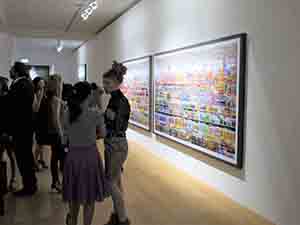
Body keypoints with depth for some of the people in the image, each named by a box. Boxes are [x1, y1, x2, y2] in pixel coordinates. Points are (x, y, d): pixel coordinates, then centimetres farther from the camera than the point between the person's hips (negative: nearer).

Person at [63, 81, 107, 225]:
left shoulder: (67, 114, -5)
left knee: (73, 194, 24)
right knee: (89, 197, 13)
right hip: (90, 156, -4)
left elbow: (66, 133, 7)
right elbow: (103, 134, -2)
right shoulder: (96, 113, -14)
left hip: (72, 156, 4)